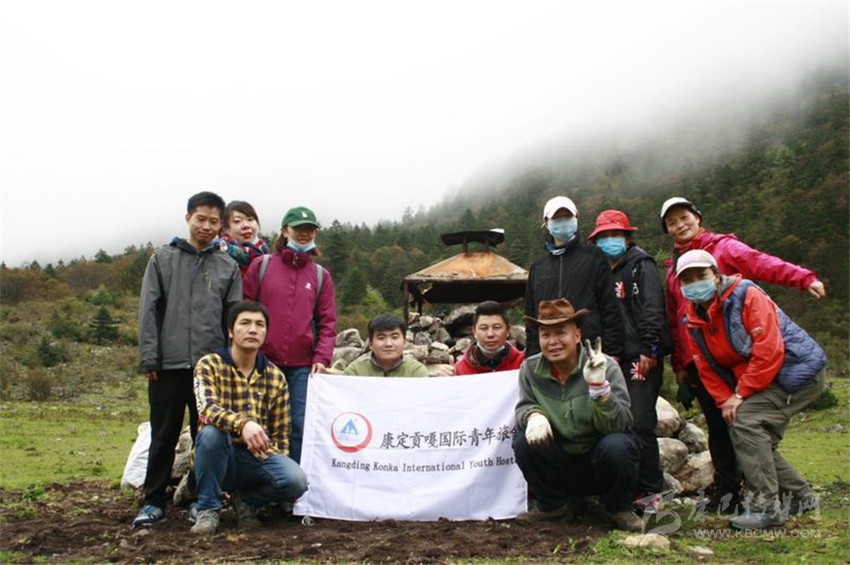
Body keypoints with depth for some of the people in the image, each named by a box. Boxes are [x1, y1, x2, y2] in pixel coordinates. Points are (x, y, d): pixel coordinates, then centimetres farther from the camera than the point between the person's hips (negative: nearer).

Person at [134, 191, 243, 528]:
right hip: (169, 363, -1)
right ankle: (154, 502, 15)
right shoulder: (163, 259, 8)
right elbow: (148, 310, 3)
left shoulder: (228, 266, 10)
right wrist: (149, 358, -5)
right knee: (163, 437, 6)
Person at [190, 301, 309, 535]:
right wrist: (242, 424, -44)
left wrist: (280, 470, 0)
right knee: (211, 432, -35)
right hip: (221, 459, -2)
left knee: (297, 481, -27)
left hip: (259, 457, 2)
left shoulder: (276, 377, 4)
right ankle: (207, 508, -12)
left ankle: (247, 500, 5)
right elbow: (207, 410, -26)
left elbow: (280, 434, 9)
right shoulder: (209, 365, -6)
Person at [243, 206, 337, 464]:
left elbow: (328, 322, 7)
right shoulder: (261, 265, 6)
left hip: (303, 367, 1)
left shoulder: (320, 275, 10)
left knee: (301, 427, -2)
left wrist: (321, 358, -6)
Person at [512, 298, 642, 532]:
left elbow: (619, 424, -24)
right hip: (561, 466, 3)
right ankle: (553, 505, 5)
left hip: (599, 462, -2)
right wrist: (534, 415, -26)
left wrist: (599, 385, -40)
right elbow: (524, 407, -2)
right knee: (524, 441, -22)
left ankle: (620, 509, -1)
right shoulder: (531, 368, -8)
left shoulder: (607, 367, -17)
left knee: (616, 445, -32)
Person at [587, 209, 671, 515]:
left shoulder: (640, 265, 0)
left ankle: (650, 492, 0)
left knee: (639, 424, -10)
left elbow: (652, 307, -10)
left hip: (640, 358, -7)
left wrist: (649, 349, -18)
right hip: (614, 360, 7)